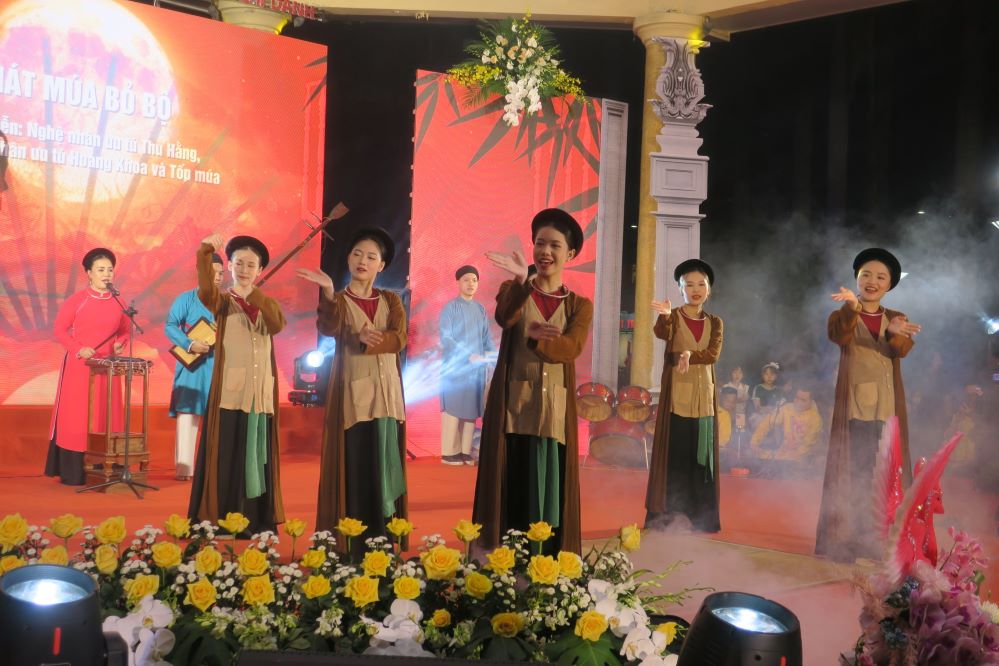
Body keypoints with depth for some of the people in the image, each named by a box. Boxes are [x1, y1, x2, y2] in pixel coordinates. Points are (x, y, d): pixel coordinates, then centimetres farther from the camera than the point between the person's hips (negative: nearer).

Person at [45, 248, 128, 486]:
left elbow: (124, 331, 16)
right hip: (79, 366, -4)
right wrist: (79, 349, -18)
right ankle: (73, 472, 3)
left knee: (106, 417, 4)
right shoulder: (76, 300, -6)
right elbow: (59, 329, -5)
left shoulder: (117, 303, 6)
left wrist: (120, 343, -6)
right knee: (76, 417, -2)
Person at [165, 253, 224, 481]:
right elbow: (170, 326, -9)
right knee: (187, 414, -7)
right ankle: (184, 468, -6)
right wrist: (189, 345, -22)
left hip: (219, 366, 4)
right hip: (192, 366, -4)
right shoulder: (187, 299, 0)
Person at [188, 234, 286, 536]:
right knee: (226, 457, -5)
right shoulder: (223, 301, 6)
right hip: (230, 390, -3)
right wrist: (205, 251, -34)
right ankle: (220, 523, 1)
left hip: (261, 392, 3)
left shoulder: (266, 303, 15)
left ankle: (258, 522, 11)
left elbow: (278, 324, -8)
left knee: (258, 457, 5)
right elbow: (205, 290, -19)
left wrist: (252, 295, -22)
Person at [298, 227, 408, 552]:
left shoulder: (391, 301, 12)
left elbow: (399, 339, -5)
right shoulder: (338, 301, 4)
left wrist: (366, 341, -21)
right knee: (354, 465, -6)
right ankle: (352, 544, -3)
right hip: (352, 392, -3)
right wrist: (328, 292, -34)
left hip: (385, 391, 3)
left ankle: (383, 544, 5)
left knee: (383, 463, 1)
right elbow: (328, 329, -19)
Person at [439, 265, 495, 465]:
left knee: (472, 409, 4)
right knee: (453, 408, -4)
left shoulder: (481, 309, 12)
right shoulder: (450, 307, -5)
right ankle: (448, 452, 0)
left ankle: (466, 451, 9)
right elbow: (446, 339, -12)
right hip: (455, 366, -5)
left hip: (476, 367, 5)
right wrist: (468, 356, -20)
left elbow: (487, 338, 13)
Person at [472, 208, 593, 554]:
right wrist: (522, 280, -35)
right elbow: (504, 318, -20)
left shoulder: (579, 305, 7)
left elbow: (571, 348, -11)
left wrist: (532, 339, -17)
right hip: (512, 403, -1)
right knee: (510, 489, 0)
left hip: (553, 408, 1)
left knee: (549, 490, 3)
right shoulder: (512, 289, 5)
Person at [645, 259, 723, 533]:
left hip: (703, 396, 4)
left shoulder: (715, 323, 10)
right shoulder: (673, 317, -1)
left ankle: (701, 516, 11)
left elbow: (713, 353, -6)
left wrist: (689, 355, -23)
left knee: (702, 457, 5)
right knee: (673, 455, -6)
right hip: (677, 395, -3)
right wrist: (665, 315, -45)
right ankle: (662, 515, -1)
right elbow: (662, 334, -25)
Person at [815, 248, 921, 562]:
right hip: (854, 403, -3)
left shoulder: (897, 319, 12)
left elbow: (902, 349, -9)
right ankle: (851, 536, -3)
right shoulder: (842, 316, 4)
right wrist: (852, 306, -42)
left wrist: (894, 333, -33)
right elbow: (839, 336, -21)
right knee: (855, 470, -7)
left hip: (887, 406, 3)